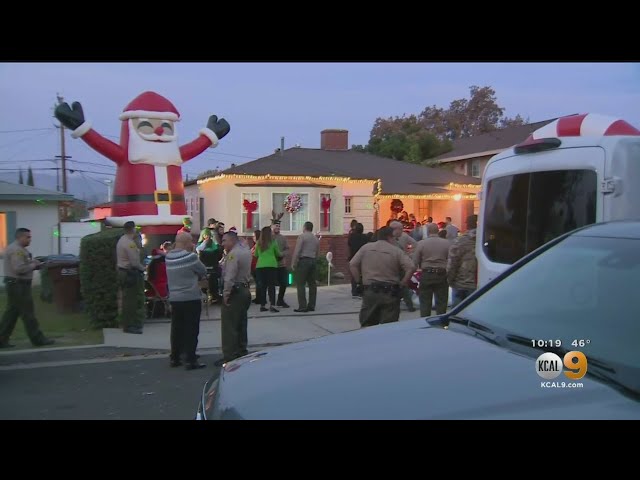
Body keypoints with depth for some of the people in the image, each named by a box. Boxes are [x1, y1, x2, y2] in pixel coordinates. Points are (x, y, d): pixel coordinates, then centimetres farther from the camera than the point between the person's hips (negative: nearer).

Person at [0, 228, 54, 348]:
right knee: (28, 313, -4)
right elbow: (20, 269, -26)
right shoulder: (17, 250, -17)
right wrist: (33, 265, -11)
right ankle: (37, 339, 3)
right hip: (19, 285, -11)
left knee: (12, 312, 11)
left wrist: (35, 263, 6)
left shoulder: (13, 248, 18)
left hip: (14, 284, 11)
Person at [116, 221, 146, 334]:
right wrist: (143, 268, -5)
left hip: (122, 271, 11)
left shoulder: (122, 240, 15)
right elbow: (135, 262, -20)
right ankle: (129, 326, -2)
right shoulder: (130, 243, -18)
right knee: (130, 300, -6)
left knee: (127, 299, 15)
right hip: (130, 273, -11)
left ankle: (127, 324, 22)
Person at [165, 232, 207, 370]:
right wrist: (198, 277, 14)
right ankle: (191, 360, 2)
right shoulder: (190, 257, -16)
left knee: (176, 329, 14)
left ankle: (174, 357, 21)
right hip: (191, 299, -6)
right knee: (191, 330, 0)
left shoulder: (168, 258, 4)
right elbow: (203, 272, -4)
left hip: (174, 298, 6)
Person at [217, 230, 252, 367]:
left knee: (229, 326, -5)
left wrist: (226, 293, -18)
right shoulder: (246, 252, 13)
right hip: (245, 290, 10)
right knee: (241, 324, 16)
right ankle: (242, 352, 24)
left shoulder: (233, 254, -16)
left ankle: (229, 357, -4)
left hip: (235, 292, -9)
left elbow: (230, 276, -22)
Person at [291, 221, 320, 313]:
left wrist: (293, 263, -8)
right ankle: (311, 306, 11)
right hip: (313, 261, 7)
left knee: (301, 284, -6)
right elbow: (317, 253, 17)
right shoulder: (316, 238, 16)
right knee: (312, 284, 9)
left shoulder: (302, 236, -5)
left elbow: (297, 251, -11)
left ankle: (302, 306, -10)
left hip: (303, 261, -7)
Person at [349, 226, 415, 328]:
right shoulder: (396, 251, -1)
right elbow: (411, 267, -11)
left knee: (367, 326, 12)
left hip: (370, 291, 2)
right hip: (390, 293, -2)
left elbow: (352, 264, 2)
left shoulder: (366, 248, 6)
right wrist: (402, 283, 0)